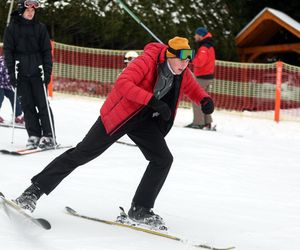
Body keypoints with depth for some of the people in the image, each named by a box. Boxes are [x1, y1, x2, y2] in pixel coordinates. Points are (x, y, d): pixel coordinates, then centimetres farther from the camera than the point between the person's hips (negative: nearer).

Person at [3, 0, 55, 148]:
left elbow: (47, 50, 5)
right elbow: (8, 51, 3)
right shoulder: (12, 28, 4)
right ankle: (34, 135, 6)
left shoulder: (40, 27, 5)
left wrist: (47, 71, -5)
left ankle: (48, 136, -1)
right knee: (27, 105, 2)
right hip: (21, 73, 1)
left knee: (42, 104, -4)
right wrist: (11, 72, -5)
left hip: (37, 71, -1)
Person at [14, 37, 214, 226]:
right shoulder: (149, 60, -26)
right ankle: (34, 191, 1)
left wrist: (205, 100, -7)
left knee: (163, 159, -6)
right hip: (118, 114, -7)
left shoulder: (182, 73, -4)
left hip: (144, 119, 7)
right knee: (83, 153, -7)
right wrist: (153, 101, -42)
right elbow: (122, 83, -37)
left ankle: (140, 209, 5)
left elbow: (193, 88, 17)